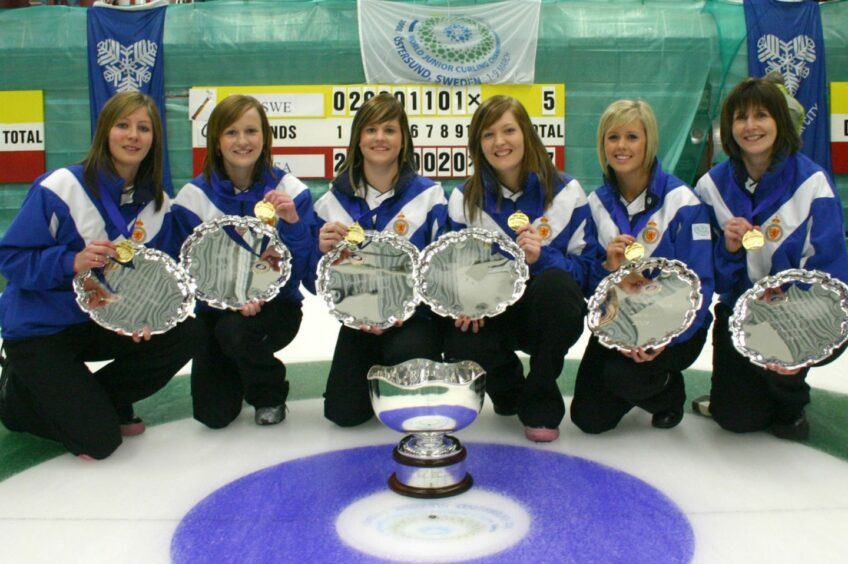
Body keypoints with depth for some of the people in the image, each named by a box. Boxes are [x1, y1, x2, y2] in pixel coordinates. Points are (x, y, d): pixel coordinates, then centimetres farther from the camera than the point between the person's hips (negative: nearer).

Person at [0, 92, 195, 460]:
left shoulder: (157, 204, -2)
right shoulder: (61, 187, -18)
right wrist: (71, 262, -33)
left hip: (103, 324, 6)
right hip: (39, 330, -5)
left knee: (182, 336, -16)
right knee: (98, 440, -14)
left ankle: (98, 401, 8)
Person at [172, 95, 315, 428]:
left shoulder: (289, 191, -10)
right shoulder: (194, 196, -8)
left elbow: (300, 269, -12)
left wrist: (293, 222, -29)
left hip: (275, 305, -1)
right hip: (218, 307, 2)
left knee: (233, 330, -35)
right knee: (213, 416, -6)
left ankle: (270, 394, -1)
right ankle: (234, 374, 33)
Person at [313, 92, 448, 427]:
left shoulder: (428, 195, -6)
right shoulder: (334, 201, 2)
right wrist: (324, 250, -17)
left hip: (414, 315, -2)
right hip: (360, 318, 3)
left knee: (405, 353, -34)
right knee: (343, 412, -7)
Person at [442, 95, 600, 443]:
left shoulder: (565, 191, -6)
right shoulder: (464, 198, -1)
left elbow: (584, 266, -9)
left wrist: (542, 258, -29)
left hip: (548, 312, -1)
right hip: (493, 312, 1)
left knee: (554, 283, -37)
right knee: (460, 350, -31)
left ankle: (542, 402, -13)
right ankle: (508, 388, 11)